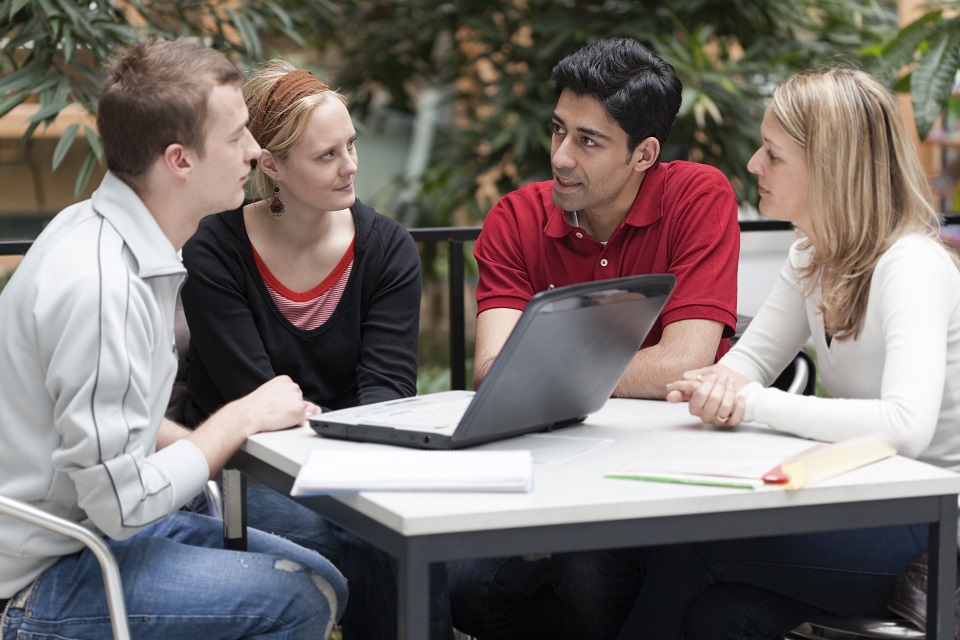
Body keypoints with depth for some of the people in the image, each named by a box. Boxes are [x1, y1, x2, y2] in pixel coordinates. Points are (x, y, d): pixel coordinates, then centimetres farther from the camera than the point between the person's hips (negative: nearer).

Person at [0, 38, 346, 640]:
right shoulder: (101, 285, -27)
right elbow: (122, 501, -26)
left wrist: (206, 442, 2)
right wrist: (242, 419, -13)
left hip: (103, 520, 10)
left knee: (324, 581, 11)